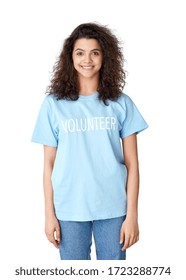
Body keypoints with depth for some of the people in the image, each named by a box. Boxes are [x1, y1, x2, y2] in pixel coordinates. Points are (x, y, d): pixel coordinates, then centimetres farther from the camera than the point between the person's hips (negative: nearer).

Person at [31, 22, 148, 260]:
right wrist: (49, 214, 0)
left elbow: (131, 163, 0)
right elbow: (49, 163, 2)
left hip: (113, 208, 0)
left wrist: (131, 214, -4)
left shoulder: (121, 103, 1)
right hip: (69, 210, 0)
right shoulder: (54, 103, 0)